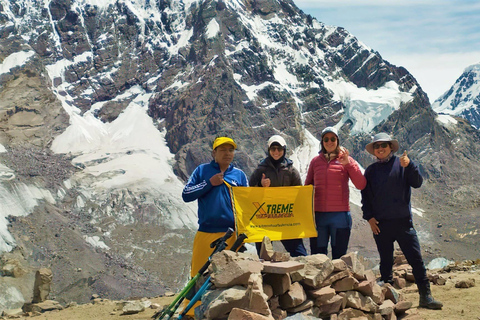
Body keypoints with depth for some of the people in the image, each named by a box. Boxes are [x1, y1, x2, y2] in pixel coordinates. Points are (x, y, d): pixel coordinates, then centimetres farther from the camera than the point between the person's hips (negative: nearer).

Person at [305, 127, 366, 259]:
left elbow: (361, 185, -5)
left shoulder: (346, 159, 5)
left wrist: (348, 164, -15)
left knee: (339, 257, 3)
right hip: (318, 215, 2)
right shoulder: (315, 161, 12)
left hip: (340, 215, -2)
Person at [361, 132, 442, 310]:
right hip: (380, 224, 2)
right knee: (385, 261, 10)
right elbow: (365, 195, 12)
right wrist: (369, 217, 2)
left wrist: (409, 165, -22)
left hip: (403, 221, -2)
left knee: (416, 259, -4)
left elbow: (417, 183, -7)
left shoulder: (402, 164, 3)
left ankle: (425, 296, 1)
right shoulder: (371, 170, 10)